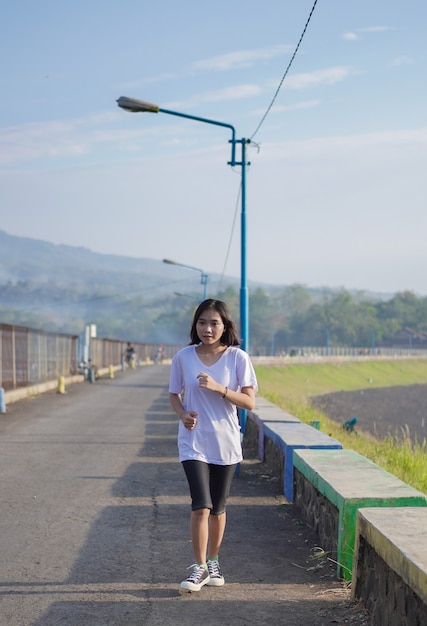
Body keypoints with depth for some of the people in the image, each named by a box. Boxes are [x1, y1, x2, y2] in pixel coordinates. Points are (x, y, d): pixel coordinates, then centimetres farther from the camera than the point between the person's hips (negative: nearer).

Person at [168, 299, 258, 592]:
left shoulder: (238, 358, -4)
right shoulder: (183, 357, -1)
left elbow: (250, 401, -7)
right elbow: (174, 395, 10)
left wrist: (219, 388, -20)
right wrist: (183, 414, -11)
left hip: (225, 443, 1)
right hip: (194, 442, -1)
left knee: (218, 508, 12)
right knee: (201, 506, -13)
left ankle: (213, 562, 31)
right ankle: (200, 567, 1)